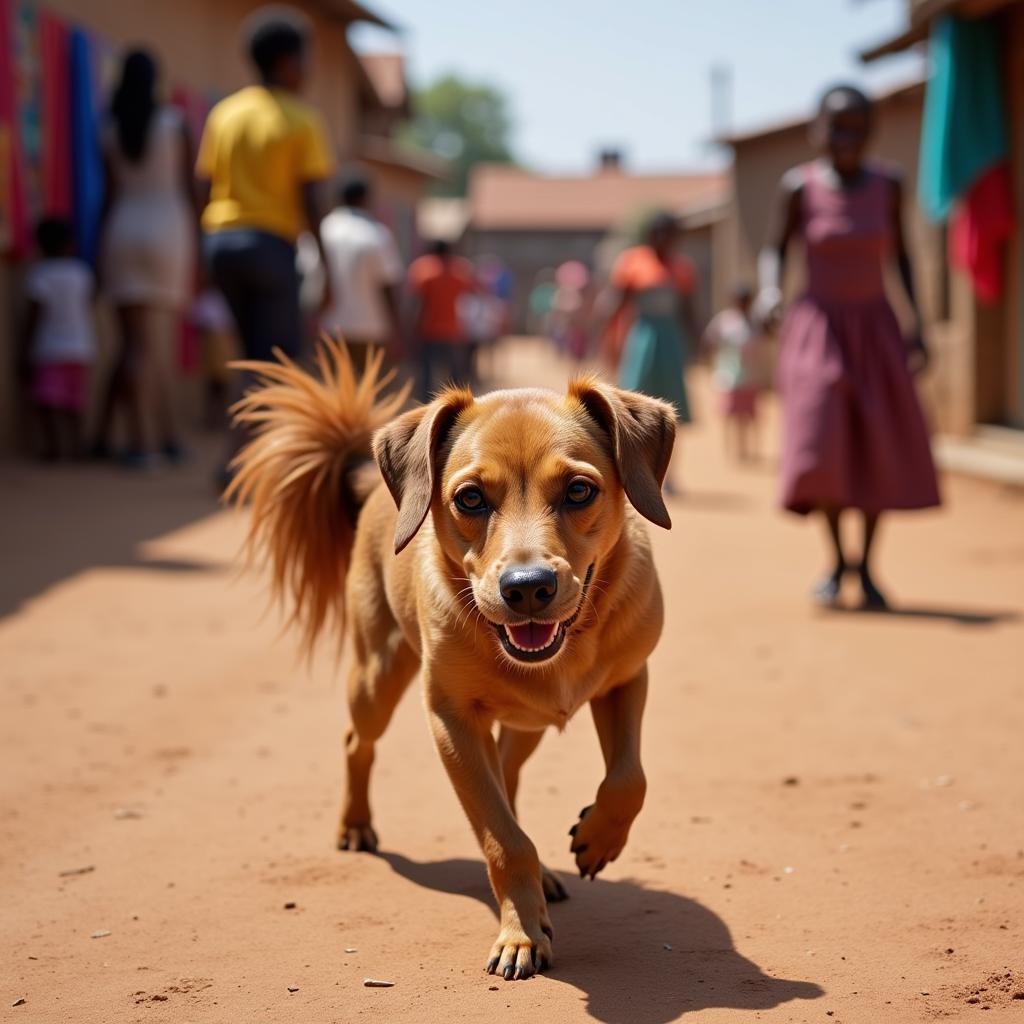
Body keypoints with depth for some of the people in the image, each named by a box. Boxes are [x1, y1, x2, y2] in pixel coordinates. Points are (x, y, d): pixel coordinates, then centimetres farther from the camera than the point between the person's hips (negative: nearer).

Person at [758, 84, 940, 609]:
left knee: (882, 451, -4)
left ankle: (866, 565, 13)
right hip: (817, 327, -2)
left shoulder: (887, 186, -1)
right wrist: (769, 291, -17)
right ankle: (837, 559, 5)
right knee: (820, 443, -16)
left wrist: (917, 325, 2)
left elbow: (901, 255, 9)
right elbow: (777, 249, 4)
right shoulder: (799, 186, -6)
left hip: (875, 329, 2)